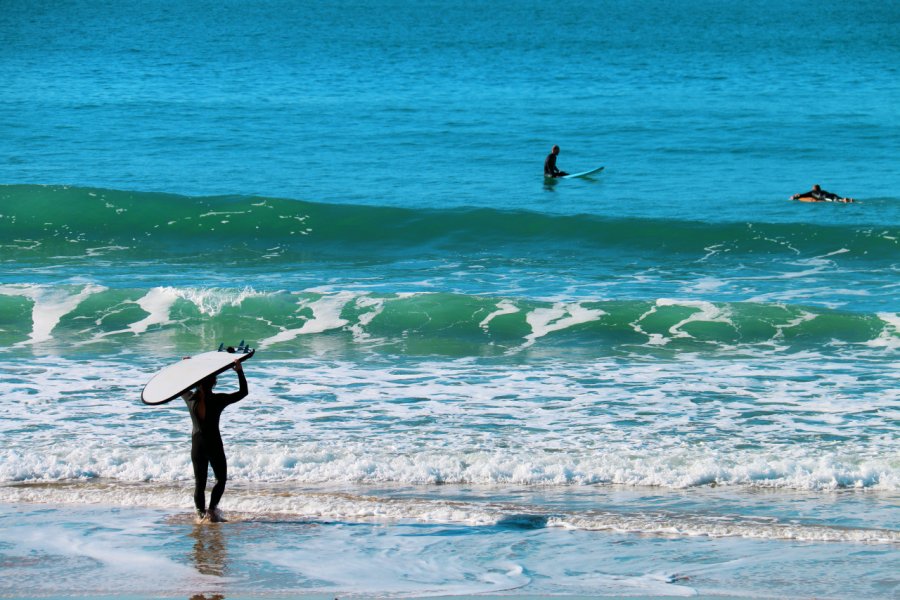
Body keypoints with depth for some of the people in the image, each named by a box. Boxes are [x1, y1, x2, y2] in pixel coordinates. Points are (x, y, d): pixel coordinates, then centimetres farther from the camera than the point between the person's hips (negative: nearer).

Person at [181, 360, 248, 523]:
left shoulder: (191, 398, -4)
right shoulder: (218, 400, -12)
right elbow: (243, 392, -5)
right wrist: (240, 371, -7)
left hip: (196, 444, 3)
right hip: (214, 445, -3)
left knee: (199, 482, 11)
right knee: (221, 478, 12)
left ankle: (201, 513, 8)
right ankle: (212, 510, -2)